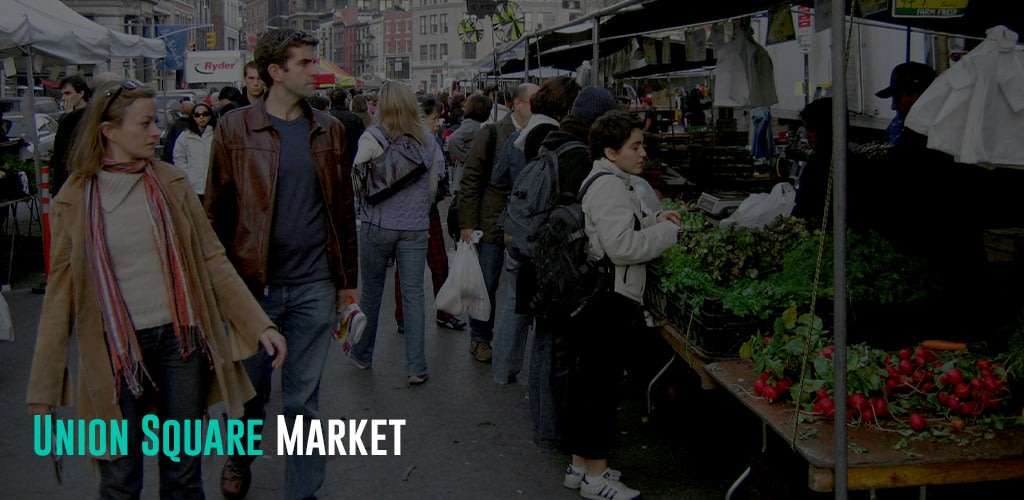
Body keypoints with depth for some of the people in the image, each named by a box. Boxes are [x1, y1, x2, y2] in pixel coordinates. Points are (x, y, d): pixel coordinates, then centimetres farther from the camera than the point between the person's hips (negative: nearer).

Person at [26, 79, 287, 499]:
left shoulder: (171, 184, 3)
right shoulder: (74, 200, -2)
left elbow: (211, 260, 4)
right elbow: (60, 294, 0)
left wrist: (260, 325, -4)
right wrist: (44, 389, -1)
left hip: (181, 339, 2)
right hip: (116, 350, -1)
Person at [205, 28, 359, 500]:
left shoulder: (328, 130, 6)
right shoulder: (235, 129, -3)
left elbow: (343, 209, 9)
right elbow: (217, 210, 0)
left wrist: (347, 278, 8)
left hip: (314, 285, 2)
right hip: (253, 284, -1)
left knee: (303, 397, 8)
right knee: (250, 387, 14)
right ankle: (238, 460, 42)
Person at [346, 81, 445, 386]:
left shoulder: (372, 138, -10)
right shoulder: (427, 141, 0)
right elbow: (435, 186, 8)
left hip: (377, 225, -2)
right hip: (416, 227, 2)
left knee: (371, 290, 14)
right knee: (414, 293, 4)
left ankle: (362, 354, 30)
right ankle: (416, 368, 4)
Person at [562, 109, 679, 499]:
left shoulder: (601, 181, 18)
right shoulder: (610, 187, -16)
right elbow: (622, 246, -24)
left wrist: (653, 221, 13)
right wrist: (667, 232, -11)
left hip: (592, 301, 11)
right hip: (606, 303, -11)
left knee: (586, 382, 15)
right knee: (601, 384, -4)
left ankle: (580, 466, 25)